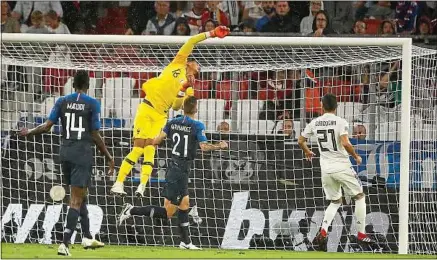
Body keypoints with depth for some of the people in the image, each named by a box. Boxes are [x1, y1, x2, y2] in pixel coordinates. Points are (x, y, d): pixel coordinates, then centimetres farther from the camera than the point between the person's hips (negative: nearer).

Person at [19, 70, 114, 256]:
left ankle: (87, 237, 29)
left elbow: (46, 126, -1)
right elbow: (95, 136, -6)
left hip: (65, 151, 5)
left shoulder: (62, 102, 4)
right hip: (83, 153, -5)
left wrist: (29, 133, 18)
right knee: (76, 200, -6)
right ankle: (65, 244, -17)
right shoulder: (92, 104, -5)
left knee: (80, 194, 22)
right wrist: (109, 158, 3)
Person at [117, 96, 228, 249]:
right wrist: (219, 147, -3)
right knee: (168, 213, -4)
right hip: (180, 172, -8)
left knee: (185, 205, 15)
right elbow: (204, 146, -19)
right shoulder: (197, 126, -12)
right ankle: (131, 211, -10)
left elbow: (157, 140, -1)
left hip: (173, 169, 8)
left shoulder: (173, 123, 4)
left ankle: (185, 242, 17)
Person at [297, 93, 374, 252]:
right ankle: (361, 234, 9)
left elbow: (300, 141, 11)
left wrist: (307, 152, 32)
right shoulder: (340, 122, -11)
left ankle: (323, 232, -3)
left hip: (326, 169, 5)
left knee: (335, 201, 19)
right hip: (342, 166, -5)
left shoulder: (315, 123, 3)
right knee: (359, 196, 13)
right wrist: (356, 156, -6)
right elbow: (345, 143, -23)